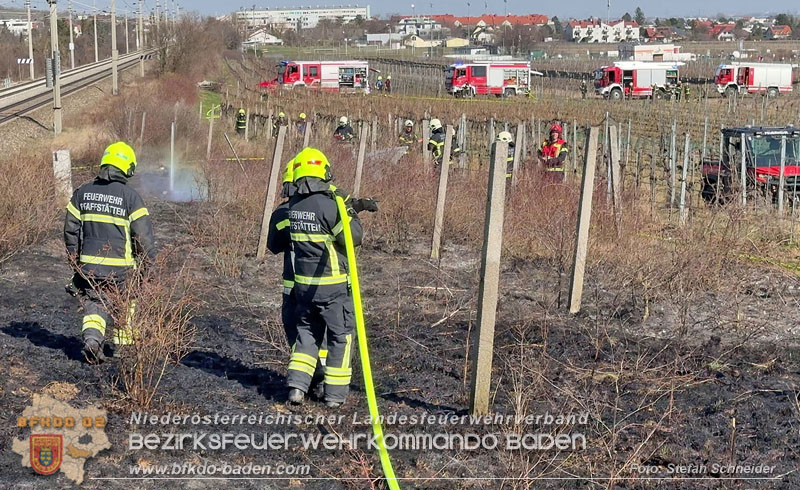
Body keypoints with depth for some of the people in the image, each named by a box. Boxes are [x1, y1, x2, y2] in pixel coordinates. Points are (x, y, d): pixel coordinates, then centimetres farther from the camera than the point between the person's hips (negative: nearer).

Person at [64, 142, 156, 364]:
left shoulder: (83, 192, 3)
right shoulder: (130, 196, -10)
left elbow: (70, 230, 8)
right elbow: (144, 235, -11)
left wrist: (76, 261, 18)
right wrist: (146, 262, 3)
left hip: (88, 265, 3)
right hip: (120, 266, -2)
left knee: (94, 305, 12)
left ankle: (91, 338, -11)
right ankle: (124, 343, 29)